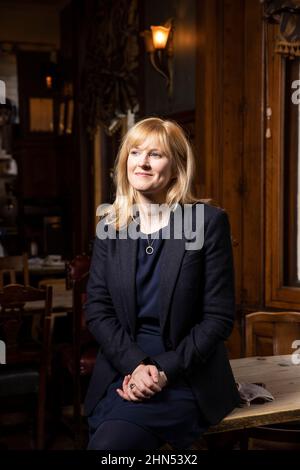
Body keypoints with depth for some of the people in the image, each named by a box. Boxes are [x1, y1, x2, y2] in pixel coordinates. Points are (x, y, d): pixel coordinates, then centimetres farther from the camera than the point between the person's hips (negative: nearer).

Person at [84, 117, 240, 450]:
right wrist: (136, 365, -13)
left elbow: (219, 317, -6)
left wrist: (164, 370, -15)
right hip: (122, 370, 4)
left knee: (108, 443, -24)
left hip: (184, 377, -3)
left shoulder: (209, 222, -5)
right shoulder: (110, 224, 6)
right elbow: (97, 309, 3)